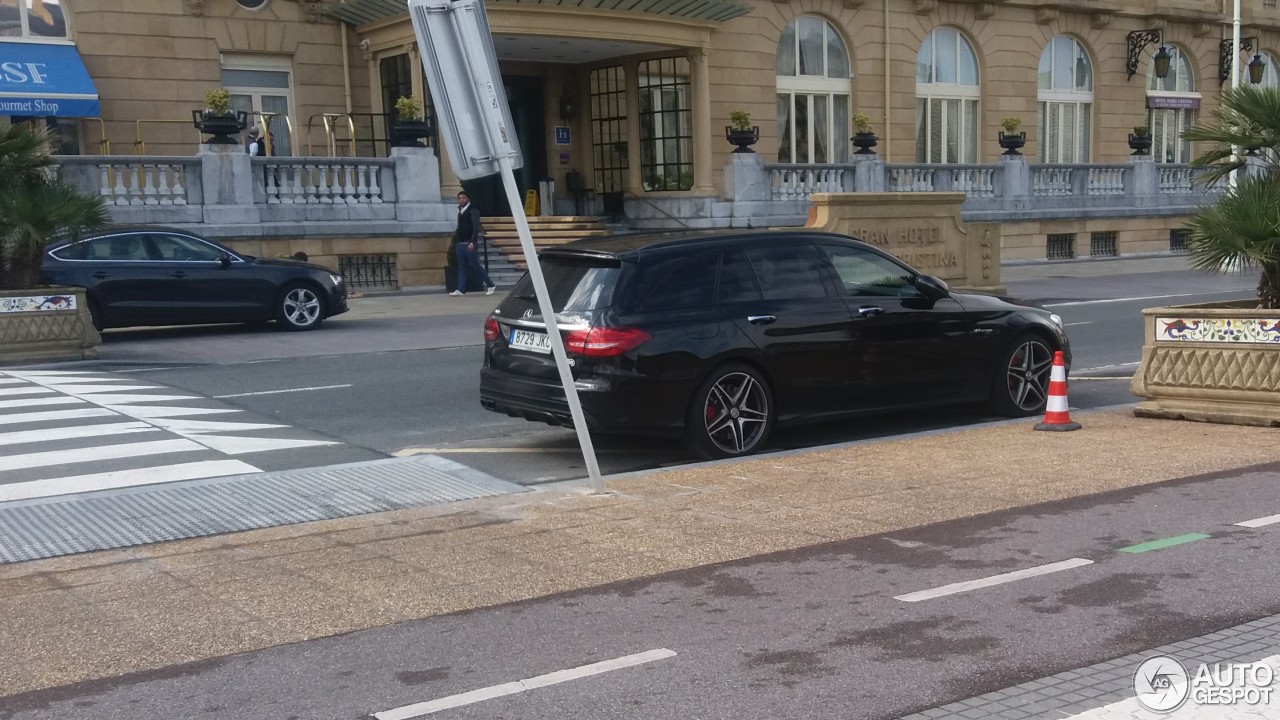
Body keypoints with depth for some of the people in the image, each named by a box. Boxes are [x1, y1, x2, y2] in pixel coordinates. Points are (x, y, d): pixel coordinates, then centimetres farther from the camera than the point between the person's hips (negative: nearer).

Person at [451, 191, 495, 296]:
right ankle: (461, 289, 3)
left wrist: (472, 242, -21)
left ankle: (490, 285, 6)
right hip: (460, 244, 7)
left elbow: (476, 228, -14)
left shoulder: (473, 211, -6)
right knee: (462, 267, 4)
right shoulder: (460, 212, 16)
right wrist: (456, 242, 13)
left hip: (469, 244, -7)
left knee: (476, 266, -4)